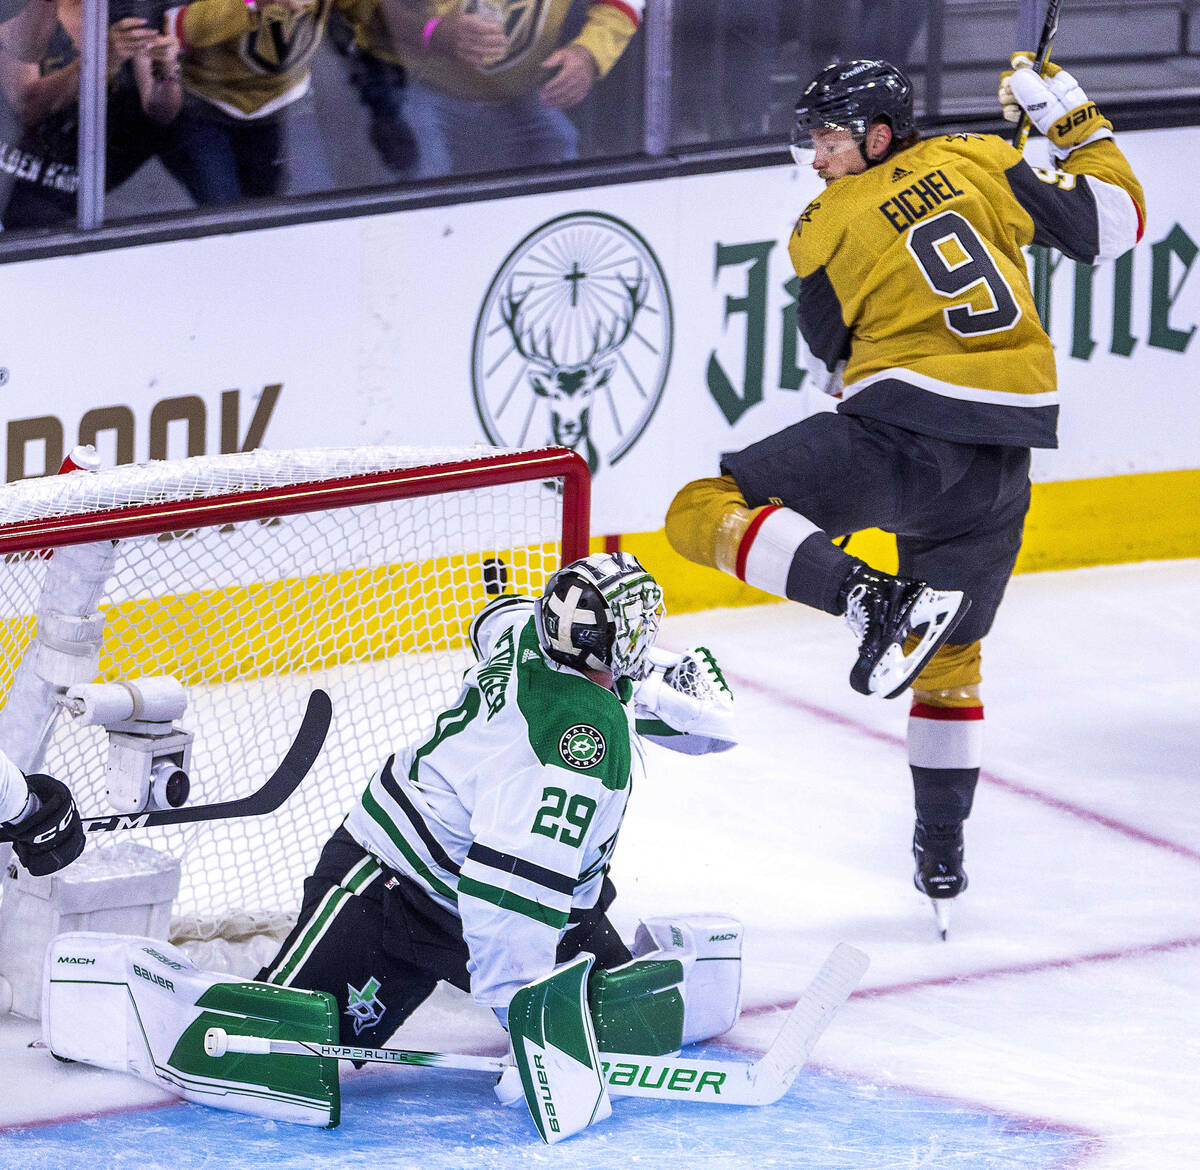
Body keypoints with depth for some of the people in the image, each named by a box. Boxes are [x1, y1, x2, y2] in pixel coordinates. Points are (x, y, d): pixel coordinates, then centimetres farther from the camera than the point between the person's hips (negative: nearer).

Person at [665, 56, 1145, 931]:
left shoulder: (825, 233, 3)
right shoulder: (980, 162, 9)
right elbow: (1113, 219, 12)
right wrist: (1071, 117, 25)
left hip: (902, 432, -6)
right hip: (1004, 458, 6)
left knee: (707, 514, -6)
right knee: (950, 653, 22)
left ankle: (877, 599, -25)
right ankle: (943, 859, 22)